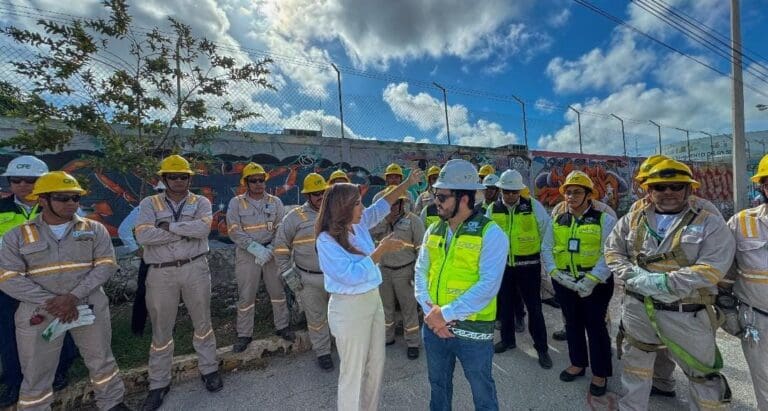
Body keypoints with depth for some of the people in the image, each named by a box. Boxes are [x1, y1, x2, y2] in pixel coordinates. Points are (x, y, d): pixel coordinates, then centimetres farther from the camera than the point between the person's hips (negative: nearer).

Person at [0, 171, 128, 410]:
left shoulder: (94, 229, -1)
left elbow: (106, 264, -7)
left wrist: (74, 296, -18)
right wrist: (49, 301, -16)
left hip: (89, 307, 0)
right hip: (39, 311, 0)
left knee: (101, 360, 14)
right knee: (36, 373, 12)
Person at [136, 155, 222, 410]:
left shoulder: (201, 202, 2)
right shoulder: (149, 204, 3)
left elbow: (203, 228, -18)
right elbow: (143, 236, -13)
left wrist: (169, 226, -13)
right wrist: (186, 231, -14)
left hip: (195, 269, 0)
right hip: (161, 273, 1)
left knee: (202, 322, 12)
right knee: (161, 329, 13)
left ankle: (209, 369, 32)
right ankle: (159, 383, 33)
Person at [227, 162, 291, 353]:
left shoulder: (275, 202, 3)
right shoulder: (236, 203, -2)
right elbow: (234, 231, -10)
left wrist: (270, 249, -14)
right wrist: (256, 248, -19)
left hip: (271, 251, 2)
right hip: (247, 253, -1)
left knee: (278, 291, 10)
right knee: (246, 295, 7)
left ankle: (282, 326, 28)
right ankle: (244, 335, 25)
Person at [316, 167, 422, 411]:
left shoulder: (359, 224, 0)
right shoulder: (326, 241, -19)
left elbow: (381, 206, 12)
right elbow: (353, 275, -25)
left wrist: (407, 183, 10)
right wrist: (382, 249, -22)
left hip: (373, 300, 8)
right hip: (349, 308, -8)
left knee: (376, 365, 22)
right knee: (353, 371, 10)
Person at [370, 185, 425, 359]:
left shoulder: (413, 220, -10)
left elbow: (421, 249, -9)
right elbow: (368, 234, -13)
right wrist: (385, 221, -20)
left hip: (404, 270, -4)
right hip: (383, 269, 4)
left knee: (408, 307, 8)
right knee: (386, 305, 18)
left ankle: (412, 343, 26)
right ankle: (387, 337, 38)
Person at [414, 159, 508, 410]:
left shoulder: (490, 233, -14)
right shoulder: (433, 231, 3)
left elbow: (488, 285, -21)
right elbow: (421, 272, 3)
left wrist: (446, 313, -19)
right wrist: (430, 310, -11)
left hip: (472, 330, -4)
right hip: (433, 326, 5)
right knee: (438, 387, 25)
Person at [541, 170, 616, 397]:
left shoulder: (605, 219, -6)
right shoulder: (557, 221, 6)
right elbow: (546, 249, 4)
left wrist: (592, 280, -21)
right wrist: (556, 274, -9)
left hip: (595, 284, -4)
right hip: (564, 283, 4)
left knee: (595, 326, 8)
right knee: (572, 324, 18)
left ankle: (600, 373, 29)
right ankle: (578, 363, 38)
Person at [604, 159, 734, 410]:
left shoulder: (710, 224, -4)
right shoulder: (631, 220, 4)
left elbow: (712, 268, -14)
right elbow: (612, 251, 4)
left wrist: (664, 283, -21)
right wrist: (635, 275, -13)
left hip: (686, 314, -2)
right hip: (637, 308, 3)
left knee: (703, 375, 15)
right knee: (635, 363, 21)